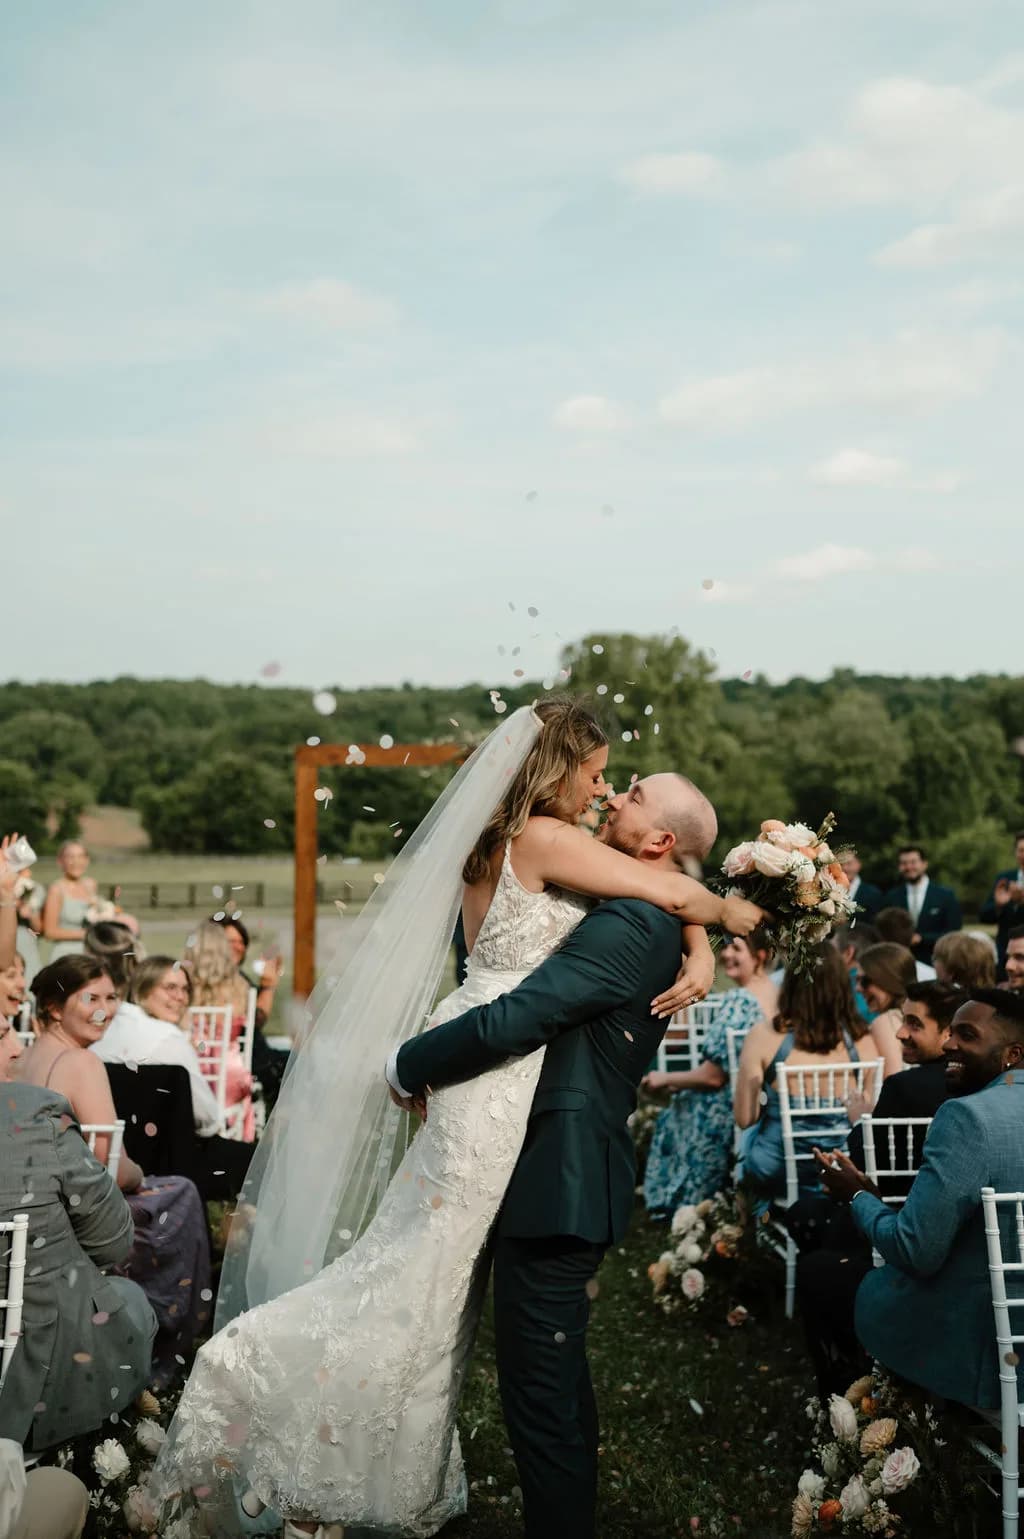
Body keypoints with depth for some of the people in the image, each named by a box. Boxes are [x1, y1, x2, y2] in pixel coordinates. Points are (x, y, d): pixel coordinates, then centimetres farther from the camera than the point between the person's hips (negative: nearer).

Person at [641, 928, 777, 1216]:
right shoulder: (778, 994, 0)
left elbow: (713, 1076, -22)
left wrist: (665, 1079, -7)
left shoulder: (739, 1000, -23)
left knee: (671, 1119, 13)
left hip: (731, 1113, -8)